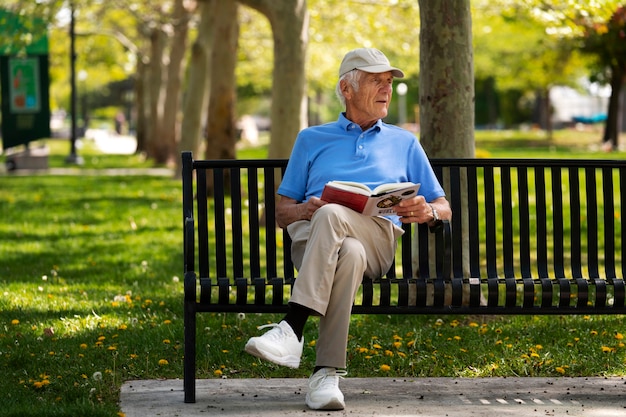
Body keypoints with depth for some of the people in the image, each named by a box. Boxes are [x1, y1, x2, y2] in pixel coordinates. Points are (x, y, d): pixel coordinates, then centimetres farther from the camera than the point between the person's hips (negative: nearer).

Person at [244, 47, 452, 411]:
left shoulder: (404, 143, 29)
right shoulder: (312, 139, 28)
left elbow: (444, 209, 25)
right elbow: (282, 213, 21)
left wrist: (427, 212, -2)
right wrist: (305, 210, -4)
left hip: (380, 238, 0)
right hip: (310, 240, 0)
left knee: (331, 215, -37)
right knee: (349, 253, -40)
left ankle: (293, 329, -45)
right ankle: (329, 373, -47)